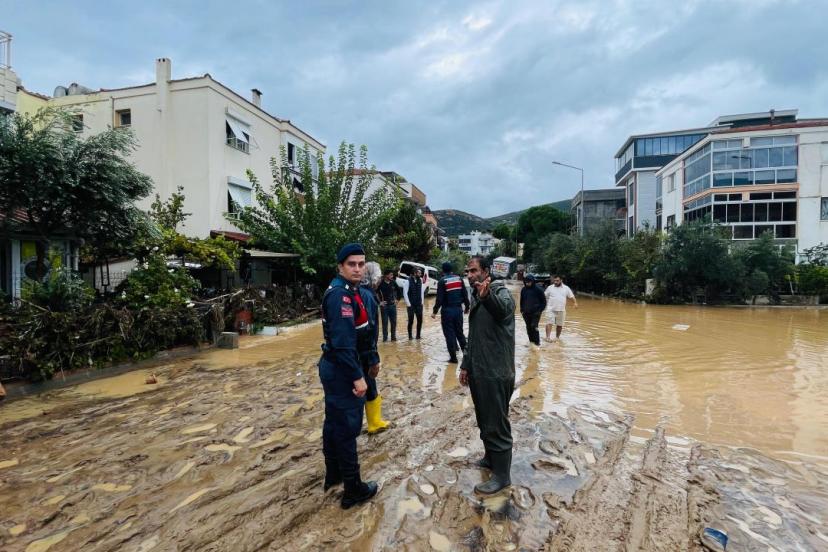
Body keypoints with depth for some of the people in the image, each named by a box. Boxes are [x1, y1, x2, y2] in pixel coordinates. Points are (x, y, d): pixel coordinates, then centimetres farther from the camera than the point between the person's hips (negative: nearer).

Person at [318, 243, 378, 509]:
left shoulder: (351, 291, 11)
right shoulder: (340, 295, -22)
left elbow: (361, 332, 17)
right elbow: (343, 341, -29)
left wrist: (371, 359, 21)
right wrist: (357, 376, -28)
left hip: (334, 368, 10)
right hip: (341, 370, -10)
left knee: (334, 422, 20)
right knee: (348, 427, 1)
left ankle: (333, 474, 37)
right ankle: (353, 489, 15)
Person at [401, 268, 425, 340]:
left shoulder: (420, 281, 3)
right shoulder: (408, 281, -10)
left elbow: (422, 291, 10)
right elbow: (405, 293, -10)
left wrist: (422, 302, 6)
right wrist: (408, 303, -11)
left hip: (419, 305, 4)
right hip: (411, 305, -4)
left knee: (420, 320, 4)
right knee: (411, 321, 2)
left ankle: (418, 335, 18)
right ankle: (410, 336, 17)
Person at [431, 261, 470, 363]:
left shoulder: (442, 281, -9)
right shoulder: (459, 279, 5)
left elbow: (440, 298, -14)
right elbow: (465, 295, 6)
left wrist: (435, 311, -6)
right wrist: (467, 307, 18)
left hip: (447, 310, -5)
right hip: (458, 309, 5)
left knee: (449, 334, 3)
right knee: (459, 332, 17)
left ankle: (453, 357, 7)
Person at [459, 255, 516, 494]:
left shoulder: (500, 293, -13)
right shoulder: (476, 298, 13)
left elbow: (504, 307, -41)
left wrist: (487, 296, -62)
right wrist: (465, 365, 19)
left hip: (496, 374, -8)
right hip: (478, 372, 8)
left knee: (497, 424, 3)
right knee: (484, 421, 21)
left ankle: (502, 475, 18)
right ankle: (491, 457, 40)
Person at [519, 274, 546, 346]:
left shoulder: (538, 289, -7)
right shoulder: (523, 290, 4)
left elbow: (544, 301, -2)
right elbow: (521, 301, 16)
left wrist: (540, 310, -8)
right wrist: (522, 310, 8)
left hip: (535, 313, -4)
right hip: (526, 313, 5)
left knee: (534, 326, -13)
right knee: (528, 328, 9)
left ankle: (537, 342, -2)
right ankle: (531, 341, 23)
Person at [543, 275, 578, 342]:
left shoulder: (566, 288, 6)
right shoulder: (550, 288, 4)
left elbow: (571, 296, 7)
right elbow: (544, 296, 10)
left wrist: (575, 302, -7)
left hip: (561, 310, 2)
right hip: (551, 309, -2)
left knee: (560, 325, 10)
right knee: (549, 323, -10)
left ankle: (557, 337, 25)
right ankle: (547, 337, -12)